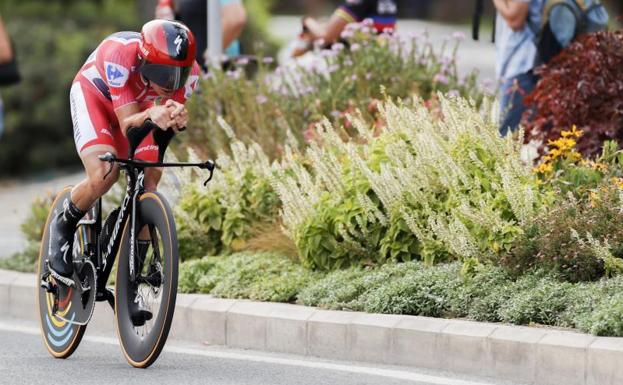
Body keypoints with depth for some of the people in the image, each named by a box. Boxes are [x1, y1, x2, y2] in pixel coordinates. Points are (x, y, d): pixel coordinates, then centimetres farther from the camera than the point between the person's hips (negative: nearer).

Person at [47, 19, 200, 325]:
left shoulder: (188, 71, -29)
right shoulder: (121, 55, -41)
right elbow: (128, 126, -39)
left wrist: (177, 120, -50)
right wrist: (151, 116, -61)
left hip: (138, 104, 4)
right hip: (94, 94, -4)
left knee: (147, 187, -11)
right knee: (103, 176, -27)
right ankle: (63, 228, 5)